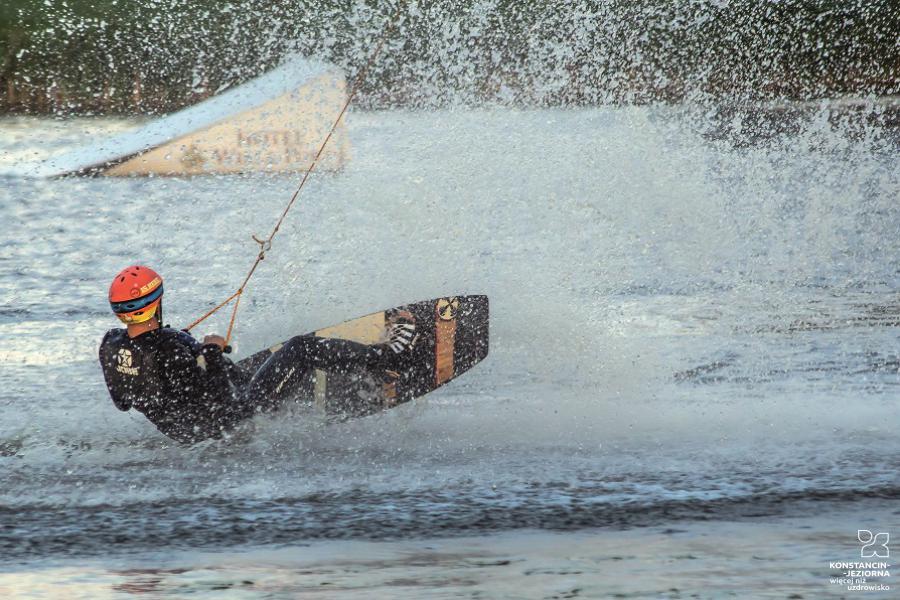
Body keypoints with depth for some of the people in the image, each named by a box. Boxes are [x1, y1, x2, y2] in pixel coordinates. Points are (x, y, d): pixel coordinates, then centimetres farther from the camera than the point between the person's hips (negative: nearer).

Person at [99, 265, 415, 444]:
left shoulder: (110, 347, -11)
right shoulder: (166, 350, -33)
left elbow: (123, 401, 5)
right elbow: (211, 398, -30)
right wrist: (211, 351, -16)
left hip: (182, 431, 8)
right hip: (226, 421, -8)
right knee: (301, 348, 0)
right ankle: (385, 356, 13)